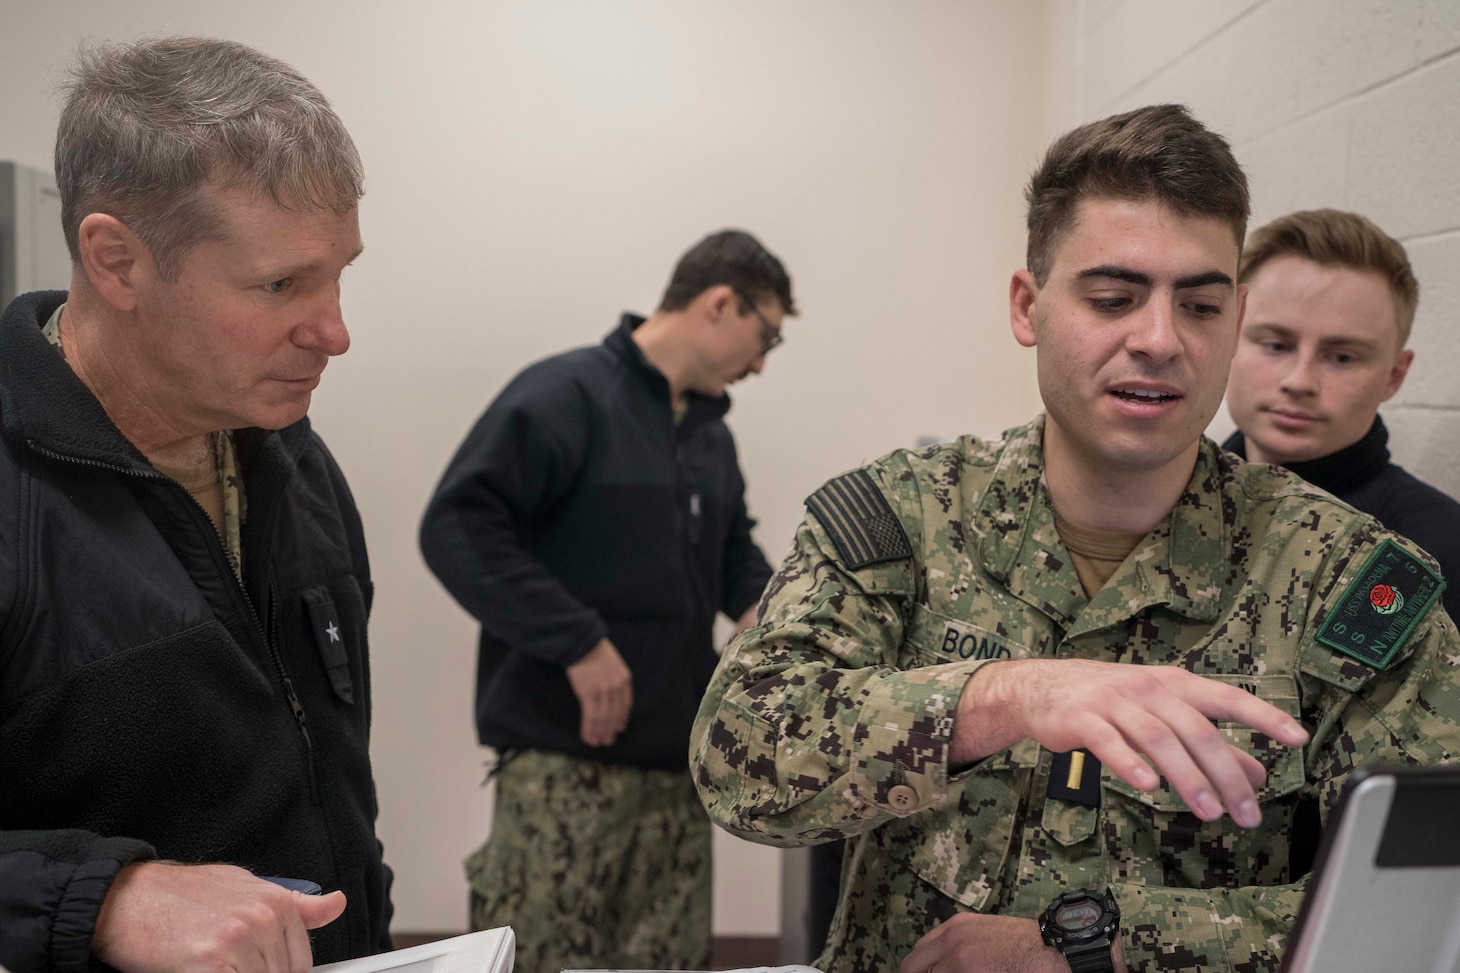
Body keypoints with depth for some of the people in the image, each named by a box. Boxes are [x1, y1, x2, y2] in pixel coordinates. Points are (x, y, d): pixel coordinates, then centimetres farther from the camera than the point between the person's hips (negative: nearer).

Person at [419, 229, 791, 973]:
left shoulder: (711, 434, 17)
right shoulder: (567, 395, -9)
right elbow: (456, 527, -18)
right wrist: (579, 642, -21)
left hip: (677, 757, 8)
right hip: (564, 759, -8)